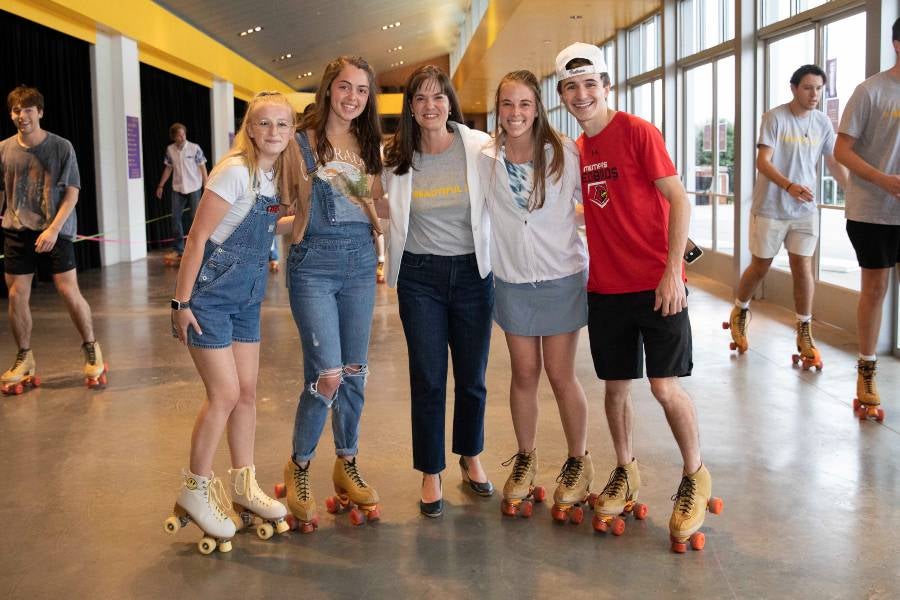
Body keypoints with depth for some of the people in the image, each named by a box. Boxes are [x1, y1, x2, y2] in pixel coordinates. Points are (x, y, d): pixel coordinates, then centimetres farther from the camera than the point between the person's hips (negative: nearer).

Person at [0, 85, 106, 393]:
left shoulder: (61, 147, -4)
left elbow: (71, 193, -5)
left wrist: (53, 229, -15)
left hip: (55, 230, -3)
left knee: (69, 291, -6)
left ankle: (91, 350, 12)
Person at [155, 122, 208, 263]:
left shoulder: (194, 148, -9)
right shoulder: (170, 150, 1)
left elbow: (202, 167, -7)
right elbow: (168, 168, 11)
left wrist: (206, 186, -11)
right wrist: (161, 186, 11)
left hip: (194, 188, -3)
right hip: (177, 189, 3)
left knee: (194, 217, 1)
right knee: (176, 217, 2)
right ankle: (178, 249, 9)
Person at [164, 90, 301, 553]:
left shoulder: (276, 174, 5)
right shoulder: (235, 171, -18)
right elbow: (198, 236, -18)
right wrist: (182, 302, -18)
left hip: (247, 297, 8)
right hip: (210, 292, -8)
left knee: (247, 392, 11)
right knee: (224, 394, -6)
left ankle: (243, 484, 24)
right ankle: (195, 489, 11)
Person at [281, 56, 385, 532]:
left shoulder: (370, 145, 11)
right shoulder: (304, 141, -3)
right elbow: (297, 210, -1)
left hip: (360, 261, 5)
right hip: (314, 262, -5)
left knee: (355, 373, 10)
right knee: (327, 375, -11)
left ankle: (346, 465, 26)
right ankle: (298, 467, 11)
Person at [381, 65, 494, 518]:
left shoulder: (479, 147, -6)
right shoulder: (396, 157, -1)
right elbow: (389, 208, 14)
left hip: (473, 272, 0)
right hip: (420, 276, 0)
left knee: (472, 376, 11)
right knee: (427, 379, 3)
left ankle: (471, 458, 34)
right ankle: (431, 475, 19)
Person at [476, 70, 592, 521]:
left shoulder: (564, 152, -9)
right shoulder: (485, 159, -2)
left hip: (562, 278, -2)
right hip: (512, 281, 2)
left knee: (561, 375, 2)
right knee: (524, 373, 10)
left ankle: (578, 462, 22)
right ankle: (525, 460, 28)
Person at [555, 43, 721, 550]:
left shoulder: (637, 132, -9)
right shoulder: (578, 150, 9)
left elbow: (679, 200, -12)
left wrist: (673, 271, -17)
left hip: (656, 284, -5)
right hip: (606, 287, 6)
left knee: (666, 386, -4)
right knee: (616, 385, 11)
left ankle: (696, 478, 16)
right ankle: (626, 472, 29)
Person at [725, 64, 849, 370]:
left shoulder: (822, 122, 3)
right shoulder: (775, 117, -11)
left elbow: (835, 164, 10)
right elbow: (763, 162, -19)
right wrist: (789, 186, -34)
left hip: (805, 209, 3)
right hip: (770, 207, -3)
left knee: (803, 268, -2)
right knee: (760, 267, 8)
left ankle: (805, 334, 10)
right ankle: (739, 313, 34)